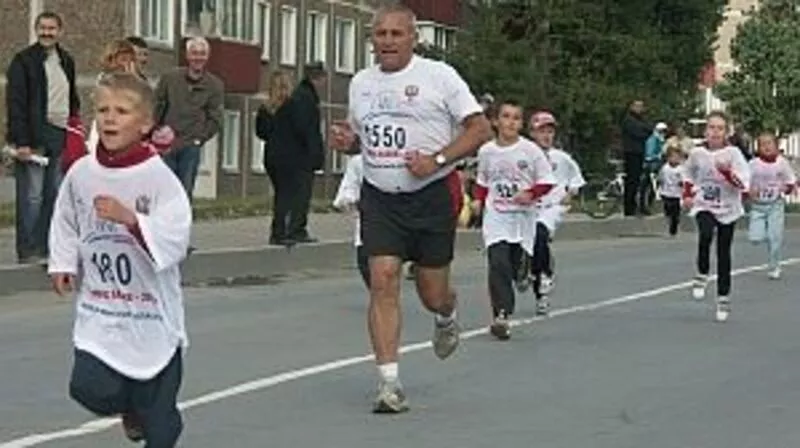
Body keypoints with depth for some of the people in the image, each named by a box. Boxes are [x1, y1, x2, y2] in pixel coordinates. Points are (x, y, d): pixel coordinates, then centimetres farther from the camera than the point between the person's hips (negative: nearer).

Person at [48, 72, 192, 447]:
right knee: (88, 388, -8)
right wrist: (63, 263, 5)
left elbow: (175, 239, -20)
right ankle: (130, 404, 26)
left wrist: (130, 219, -32)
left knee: (158, 414, 6)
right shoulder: (81, 173, -2)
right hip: (99, 308, 3)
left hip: (152, 310, -3)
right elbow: (65, 223, 15)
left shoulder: (158, 177, -13)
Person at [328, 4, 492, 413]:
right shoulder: (361, 83, 10)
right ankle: (389, 382, -8)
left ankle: (446, 317, 45)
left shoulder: (438, 76, -6)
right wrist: (345, 139, 0)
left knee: (432, 292, 5)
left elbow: (480, 128, -8)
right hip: (379, 198, 3)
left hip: (431, 195, -3)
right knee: (382, 280, -12)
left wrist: (437, 160, -20)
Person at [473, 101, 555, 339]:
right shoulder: (486, 151, 1)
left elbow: (546, 181, 0)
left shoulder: (530, 150, -5)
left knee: (512, 266, 7)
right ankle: (501, 314, -20)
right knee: (498, 263, -17)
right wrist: (479, 202, 3)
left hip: (522, 215, 0)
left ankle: (503, 312, 21)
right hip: (495, 215, 0)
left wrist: (531, 194, -16)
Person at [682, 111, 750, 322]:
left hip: (727, 209, -1)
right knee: (705, 236, -30)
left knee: (724, 254, 5)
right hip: (704, 206, 1)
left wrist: (727, 172, -33)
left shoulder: (733, 153, -12)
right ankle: (702, 276, -9)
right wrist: (687, 195, 8)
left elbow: (743, 184, -19)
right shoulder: (697, 153, -4)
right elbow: (689, 175, 18)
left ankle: (723, 298, 18)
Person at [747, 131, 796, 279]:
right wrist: (750, 192, -22)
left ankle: (774, 267, 15)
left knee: (775, 238, -4)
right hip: (757, 206, 0)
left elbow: (791, 183, 6)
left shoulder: (782, 163, -5)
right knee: (755, 238, -10)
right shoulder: (753, 164, -8)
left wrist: (787, 188, -15)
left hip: (775, 204, 0)